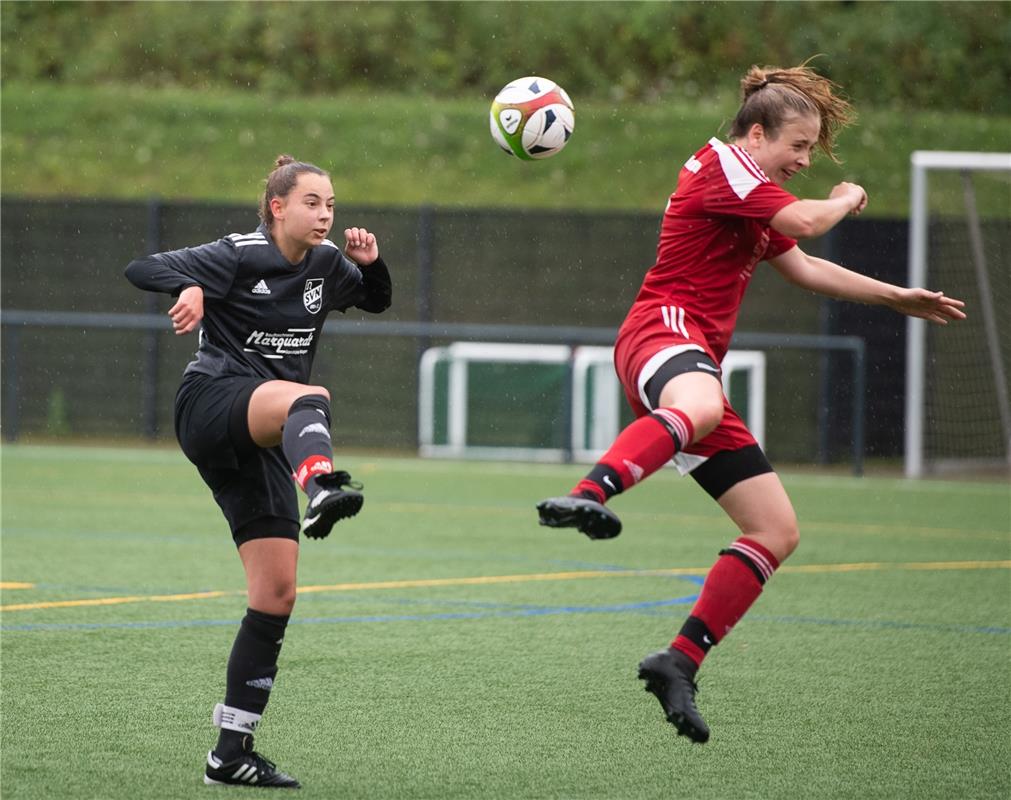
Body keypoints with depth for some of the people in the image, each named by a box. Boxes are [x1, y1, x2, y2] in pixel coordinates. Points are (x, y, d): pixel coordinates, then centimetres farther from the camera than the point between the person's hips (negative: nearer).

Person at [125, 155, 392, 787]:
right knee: (310, 398, -40)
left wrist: (371, 263, 6)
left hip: (260, 444, 7)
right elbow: (142, 268, -8)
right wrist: (189, 287, -30)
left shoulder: (326, 265, 13)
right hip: (213, 402, -7)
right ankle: (322, 490, -75)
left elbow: (377, 301, 29)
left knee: (278, 596, 0)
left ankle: (232, 750, 5)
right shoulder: (239, 257, -5)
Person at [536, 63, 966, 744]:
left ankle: (680, 663, 3)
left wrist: (899, 298, 40)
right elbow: (806, 223, -15)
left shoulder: (754, 196, 29)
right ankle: (587, 496, -72)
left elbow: (804, 268, 42)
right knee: (699, 407, -48)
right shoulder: (722, 165, -2)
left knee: (778, 532, 4)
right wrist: (849, 199, 7)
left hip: (700, 362, 10)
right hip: (664, 330, -10)